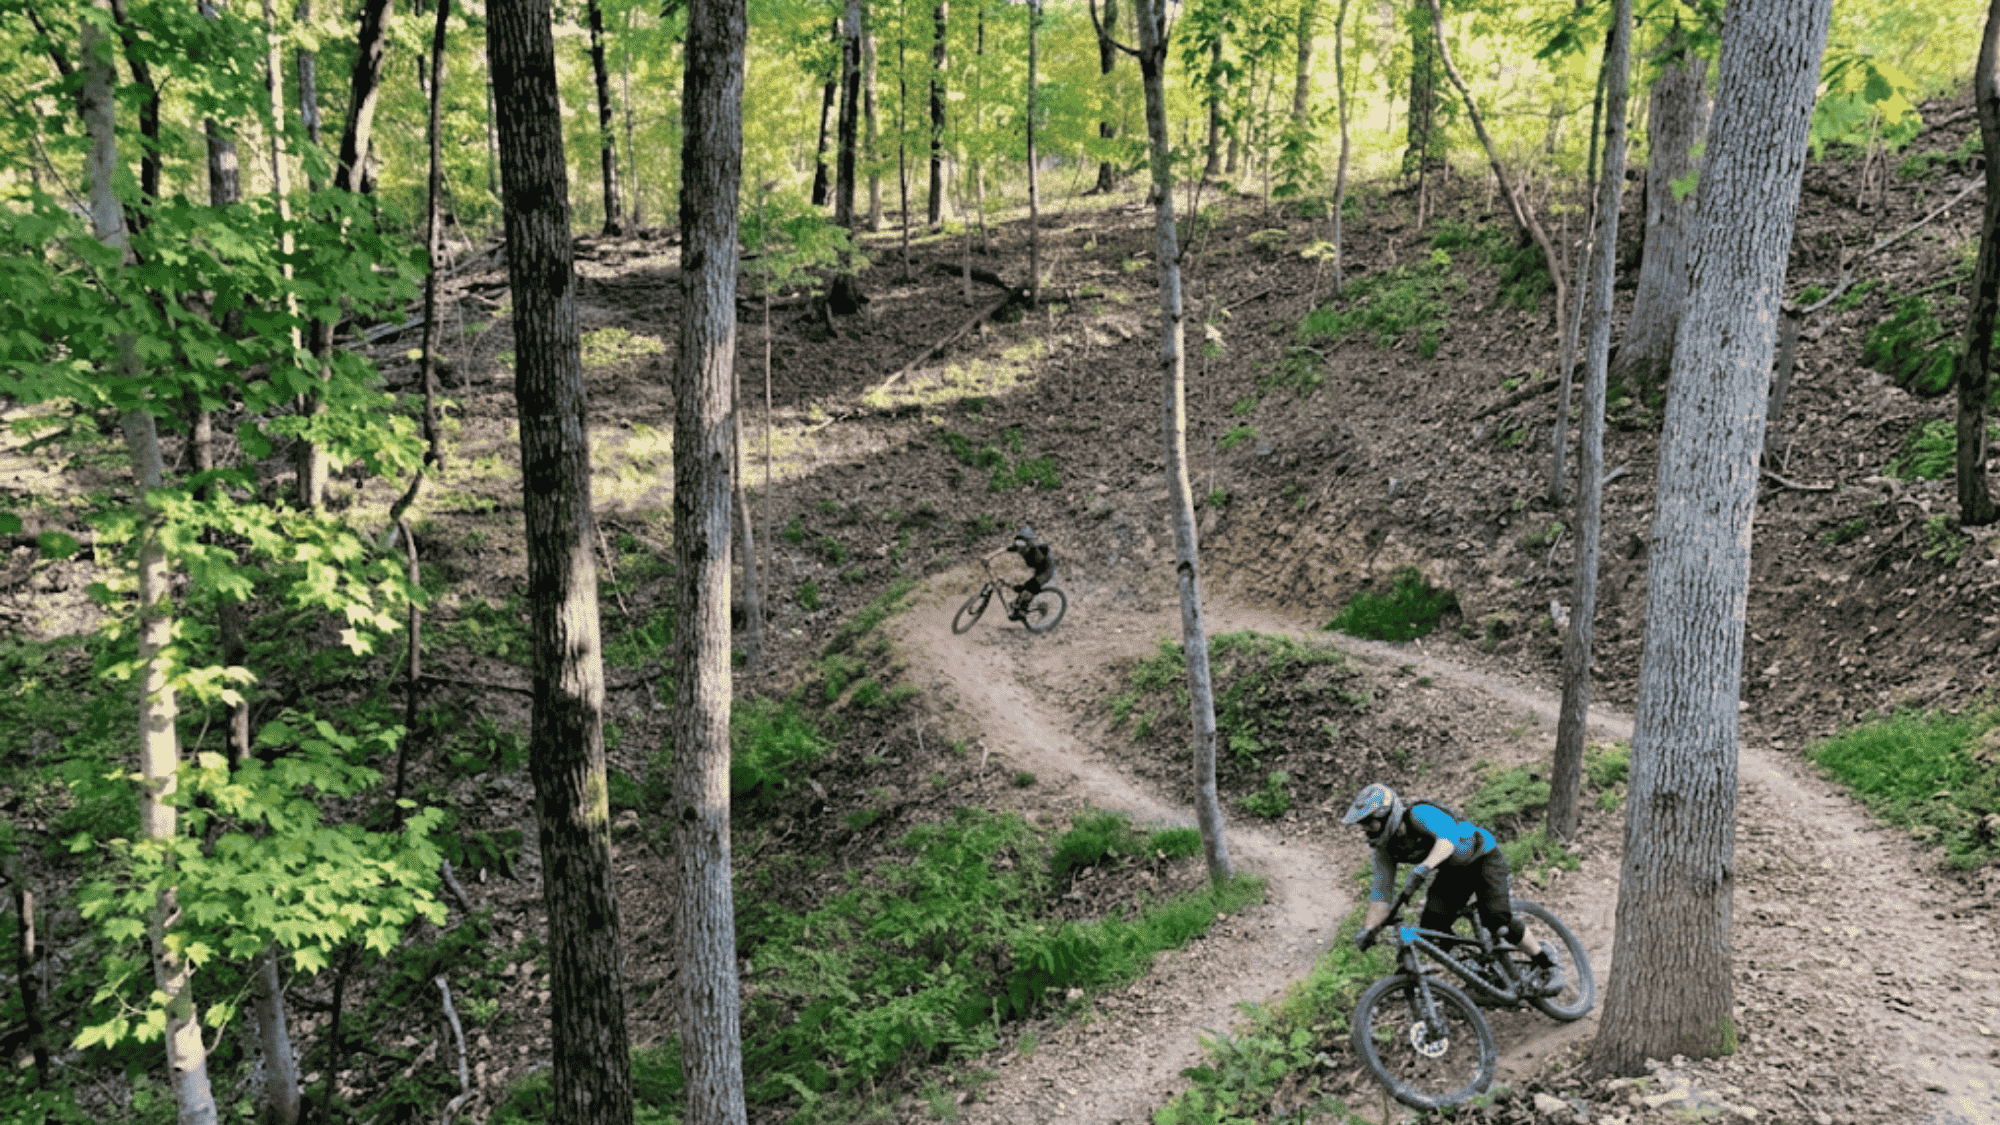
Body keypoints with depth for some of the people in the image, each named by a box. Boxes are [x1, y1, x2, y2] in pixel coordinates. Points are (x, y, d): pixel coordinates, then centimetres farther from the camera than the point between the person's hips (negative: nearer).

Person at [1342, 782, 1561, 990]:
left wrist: (1425, 867, -67)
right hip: (1453, 870, 7)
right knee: (1431, 928, -10)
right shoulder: (1384, 847, -11)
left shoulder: (1420, 814, -33)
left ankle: (1548, 968, -4)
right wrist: (1367, 929, -21)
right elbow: (1381, 891, -8)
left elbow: (1449, 836, -52)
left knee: (1495, 920, -24)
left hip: (1483, 856, -7)